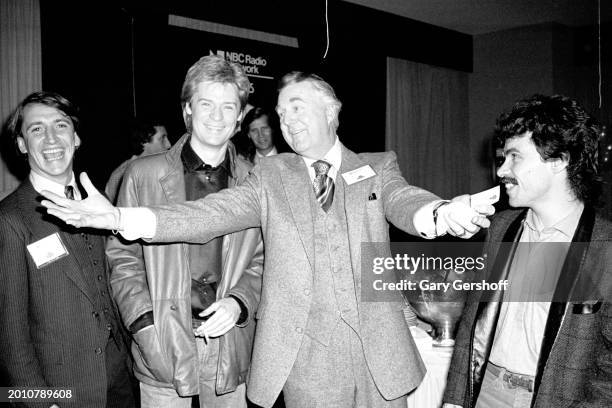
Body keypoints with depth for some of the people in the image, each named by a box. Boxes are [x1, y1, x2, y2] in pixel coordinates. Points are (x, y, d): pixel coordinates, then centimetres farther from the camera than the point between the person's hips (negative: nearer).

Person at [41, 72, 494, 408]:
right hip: (306, 359, 0)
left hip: (380, 356, 1)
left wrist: (440, 213, -37)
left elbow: (404, 202, -12)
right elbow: (207, 215, -5)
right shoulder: (270, 178, 5)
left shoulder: (378, 167, 7)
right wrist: (121, 217, -19)